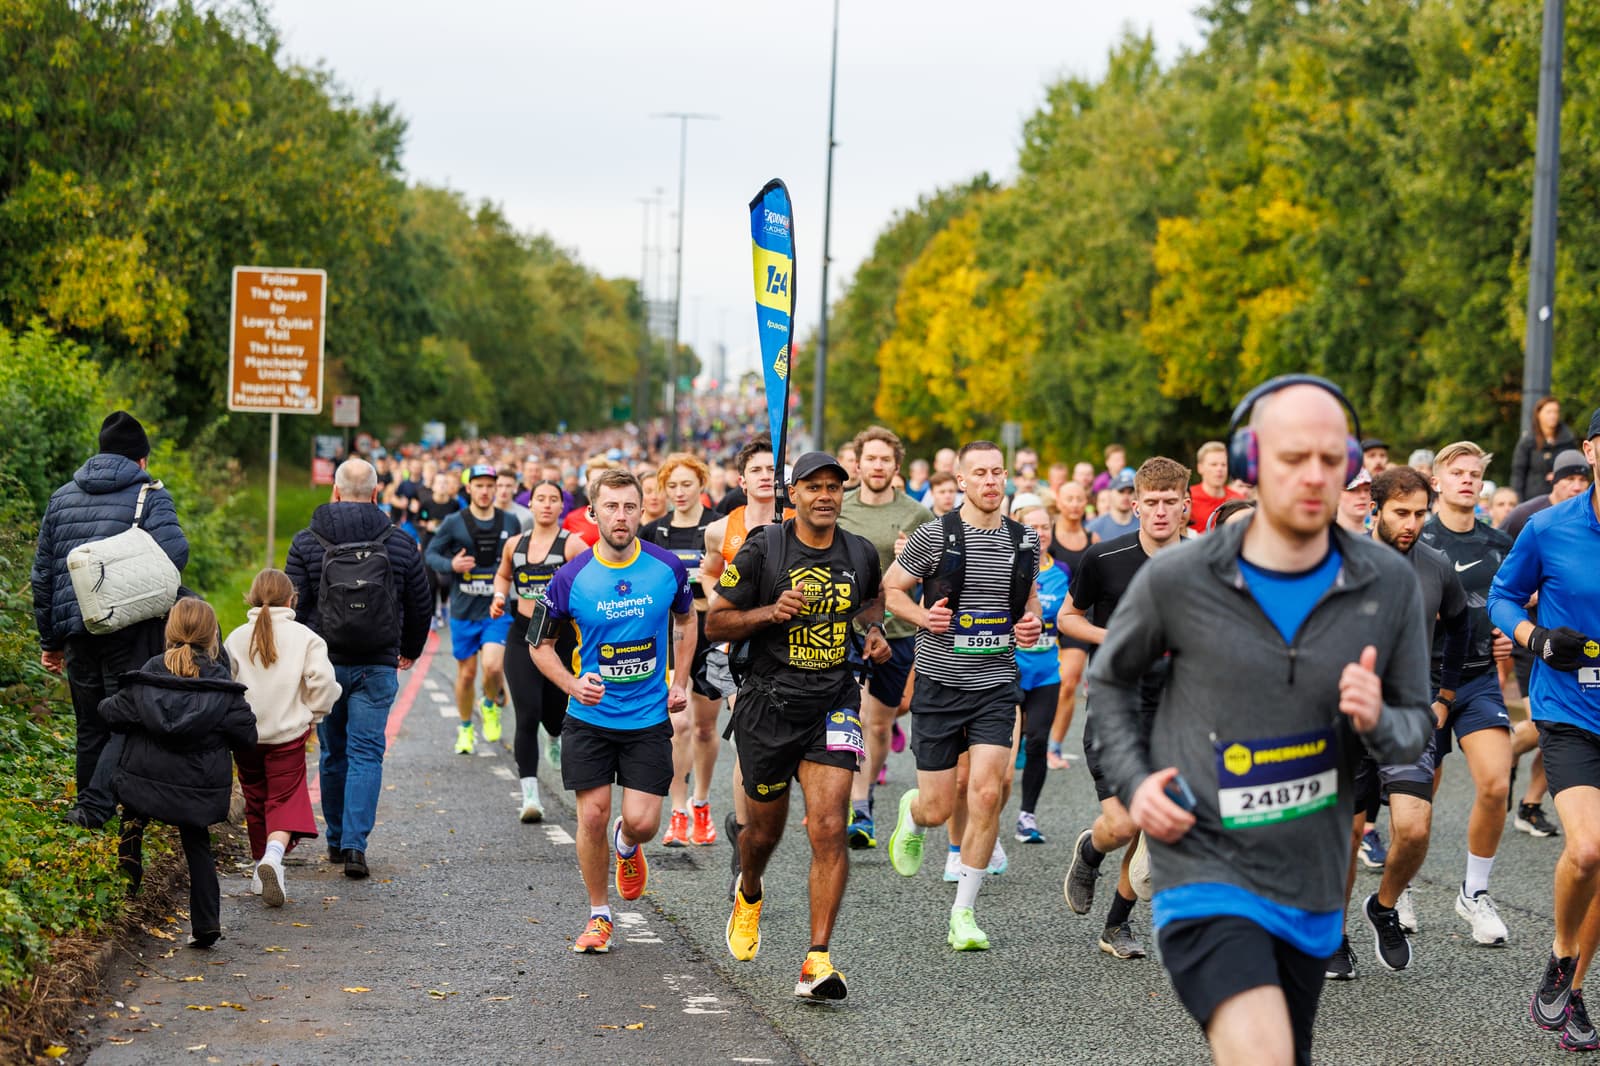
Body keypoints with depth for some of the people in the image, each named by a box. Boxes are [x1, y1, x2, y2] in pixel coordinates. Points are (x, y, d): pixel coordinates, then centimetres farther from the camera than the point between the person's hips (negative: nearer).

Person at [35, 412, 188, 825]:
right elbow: (174, 550, -20)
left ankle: (92, 807, 18)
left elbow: (42, 574, 17)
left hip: (76, 631, 5)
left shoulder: (62, 497, 15)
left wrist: (49, 640, 21)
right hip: (130, 632, -5)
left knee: (90, 724, 14)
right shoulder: (150, 495, -2)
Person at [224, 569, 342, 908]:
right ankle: (274, 854, -27)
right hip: (288, 733, -3)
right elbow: (323, 681, -12)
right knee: (285, 799, -1)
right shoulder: (304, 637, -4)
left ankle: (262, 863, 23)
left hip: (245, 736, 3)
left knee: (255, 799, 17)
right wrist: (314, 715, 6)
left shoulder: (236, 638, 3)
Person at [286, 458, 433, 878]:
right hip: (377, 667, 0)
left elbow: (293, 606, -5)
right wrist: (410, 650, 28)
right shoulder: (400, 545, 1)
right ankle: (355, 844, -12)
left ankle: (337, 839, 24)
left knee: (332, 753, 13)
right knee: (366, 753, -1)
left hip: (322, 665, 1)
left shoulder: (306, 542, -3)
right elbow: (421, 605, 10)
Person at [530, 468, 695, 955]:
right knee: (592, 816, -2)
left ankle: (627, 845, 33)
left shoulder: (668, 568, -6)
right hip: (590, 718, 0)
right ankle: (599, 915, 18)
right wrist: (573, 684, -14)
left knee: (642, 822, -6)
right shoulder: (572, 577, -10)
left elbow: (686, 619, 15)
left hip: (649, 718, 1)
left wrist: (679, 681, 7)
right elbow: (541, 644, 2)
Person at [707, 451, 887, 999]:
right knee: (764, 829, 14)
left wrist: (874, 630, 6)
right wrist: (772, 612, -19)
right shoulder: (762, 551, -7)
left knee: (829, 827, -15)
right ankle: (749, 894, 51)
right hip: (770, 702, -1)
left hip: (834, 701, 1)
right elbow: (716, 622, -3)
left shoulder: (861, 553, 3)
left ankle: (818, 960, -13)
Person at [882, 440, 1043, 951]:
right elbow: (890, 587, 4)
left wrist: (1031, 622, 2)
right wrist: (924, 616, -14)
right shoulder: (934, 536, -6)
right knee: (939, 808, 3)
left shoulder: (1024, 541, 5)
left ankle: (964, 912, 1)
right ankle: (911, 812, 43)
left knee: (986, 794, -12)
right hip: (940, 684, -2)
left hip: (997, 685, 2)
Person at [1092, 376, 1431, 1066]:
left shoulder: (1389, 586, -4)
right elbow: (1111, 678, 9)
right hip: (1205, 872, -4)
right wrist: (1133, 781, -4)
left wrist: (1376, 721, -18)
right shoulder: (1176, 581, -10)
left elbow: (1415, 727, 6)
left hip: (1311, 890, 5)